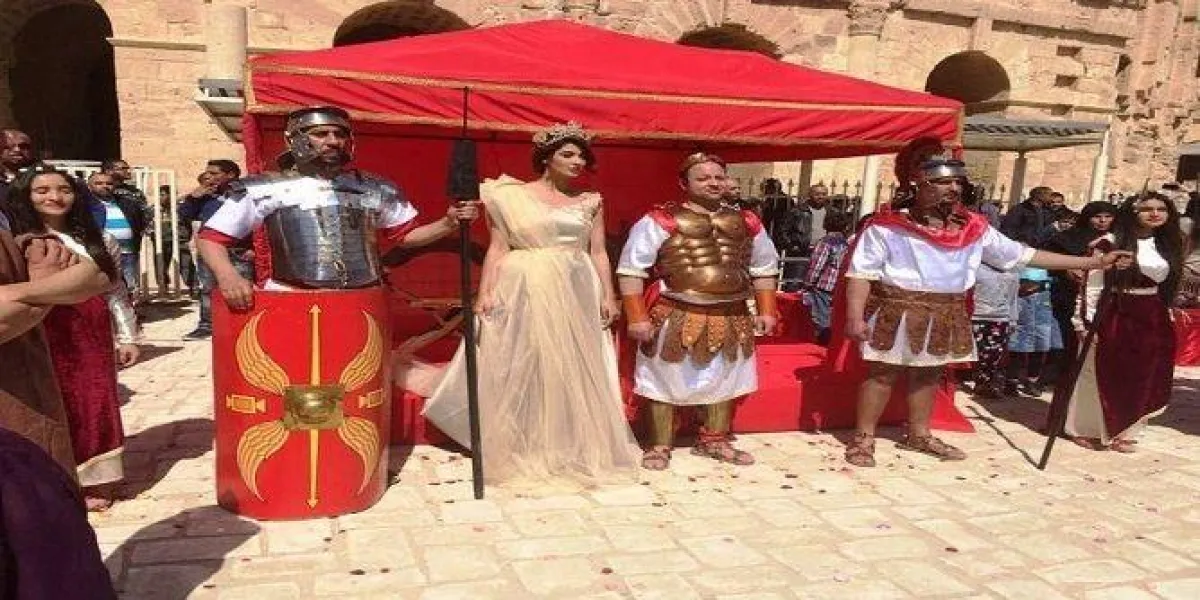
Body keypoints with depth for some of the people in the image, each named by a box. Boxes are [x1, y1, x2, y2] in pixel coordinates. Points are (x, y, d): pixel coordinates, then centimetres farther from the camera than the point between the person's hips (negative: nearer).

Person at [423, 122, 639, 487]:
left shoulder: (590, 202, 8)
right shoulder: (512, 196, 2)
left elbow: (598, 253, 9)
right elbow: (498, 248, 0)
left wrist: (608, 296, 2)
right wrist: (485, 293, -8)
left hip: (576, 294, 2)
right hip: (524, 292, -2)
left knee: (576, 372, 5)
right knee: (522, 370, 2)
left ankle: (577, 449, 18)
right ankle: (523, 452, 13)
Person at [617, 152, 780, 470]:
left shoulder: (746, 222, 8)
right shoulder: (662, 219, -10)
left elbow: (764, 268, 18)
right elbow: (631, 268, -10)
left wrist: (766, 311, 10)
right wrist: (637, 317, -14)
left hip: (733, 317, 5)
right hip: (677, 317, -5)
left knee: (724, 382, 17)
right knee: (666, 383, 5)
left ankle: (714, 441, 36)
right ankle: (660, 446, 22)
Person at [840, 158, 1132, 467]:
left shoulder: (974, 228, 6)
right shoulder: (887, 225, -10)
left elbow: (1022, 254, 9)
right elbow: (861, 273, -10)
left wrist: (1094, 262, 8)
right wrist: (855, 317, -19)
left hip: (946, 317, 5)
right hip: (896, 312, -5)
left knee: (928, 373, 14)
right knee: (883, 373, 0)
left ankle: (919, 435, 28)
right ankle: (863, 438, 9)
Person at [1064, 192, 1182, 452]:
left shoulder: (1168, 246, 9)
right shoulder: (1112, 242, -9)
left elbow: (1169, 285, 16)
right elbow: (1093, 283, -10)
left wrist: (1169, 316, 11)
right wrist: (1089, 320, -13)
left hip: (1153, 320, 6)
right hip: (1114, 316, -5)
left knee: (1144, 379, 8)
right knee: (1103, 375, 3)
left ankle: (1122, 432, 22)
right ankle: (1088, 429, 16)